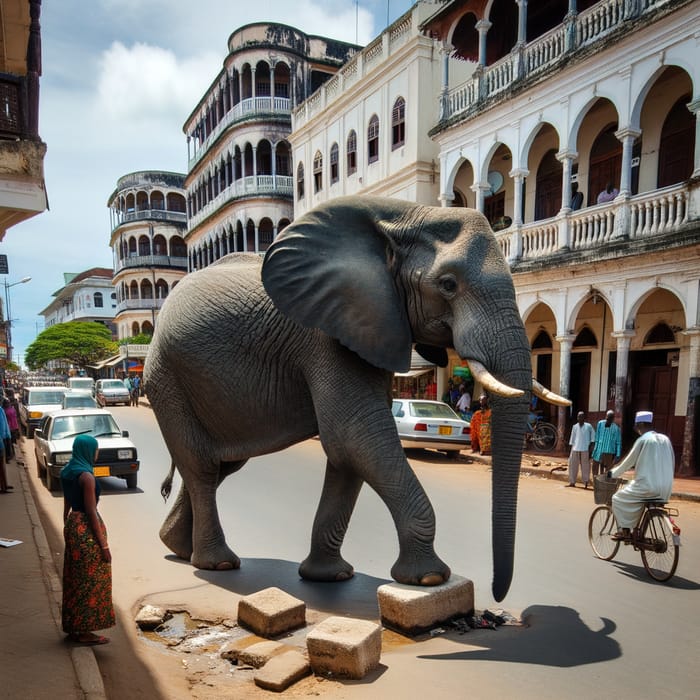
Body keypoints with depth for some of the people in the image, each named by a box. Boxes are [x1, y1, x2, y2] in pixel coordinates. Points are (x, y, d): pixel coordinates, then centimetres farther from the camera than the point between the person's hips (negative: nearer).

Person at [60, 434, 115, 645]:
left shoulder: (67, 472, 8)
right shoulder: (86, 476, -20)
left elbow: (67, 506, 15)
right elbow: (91, 512, -20)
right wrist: (103, 545, -15)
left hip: (72, 524, 9)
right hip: (87, 529, -9)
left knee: (74, 580, 17)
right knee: (90, 580, 2)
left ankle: (73, 627, 28)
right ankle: (84, 632, 12)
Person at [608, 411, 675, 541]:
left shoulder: (643, 440, -10)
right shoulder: (665, 439, 9)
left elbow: (627, 463, -3)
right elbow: (672, 464, 15)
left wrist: (612, 473, 11)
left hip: (648, 487, -7)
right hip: (666, 490, 7)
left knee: (618, 499, 10)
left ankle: (625, 531, 9)